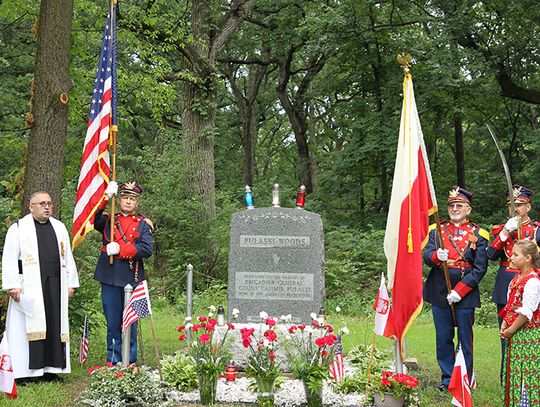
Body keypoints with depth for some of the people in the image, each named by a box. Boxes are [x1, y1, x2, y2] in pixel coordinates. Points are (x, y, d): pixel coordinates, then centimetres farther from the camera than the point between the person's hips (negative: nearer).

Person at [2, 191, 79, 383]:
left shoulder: (59, 227, 16)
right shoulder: (18, 228, 2)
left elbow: (68, 257, 18)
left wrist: (71, 283, 11)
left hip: (55, 286, 5)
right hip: (29, 287, -4)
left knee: (55, 327, 4)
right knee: (26, 327, -4)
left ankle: (50, 369, 11)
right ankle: (22, 372, -1)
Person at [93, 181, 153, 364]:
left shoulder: (143, 224, 6)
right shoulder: (108, 220, 13)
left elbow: (146, 250, -7)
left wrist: (119, 249, -13)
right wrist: (105, 197, -11)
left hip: (132, 278, -1)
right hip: (110, 278, 2)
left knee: (130, 323, 5)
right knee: (112, 322, 6)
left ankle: (130, 362, 14)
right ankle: (113, 362, 14)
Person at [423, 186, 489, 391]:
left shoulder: (478, 234, -1)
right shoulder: (436, 230, 7)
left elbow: (480, 268, -6)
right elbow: (426, 256, -2)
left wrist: (459, 290, -14)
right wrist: (436, 256, -26)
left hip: (465, 293, -2)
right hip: (439, 292, 3)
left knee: (465, 340, 5)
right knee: (443, 339, 10)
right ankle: (447, 378, 22)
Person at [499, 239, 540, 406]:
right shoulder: (517, 278, 10)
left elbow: (526, 312, -20)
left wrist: (511, 330, -15)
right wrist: (505, 324, 3)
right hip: (514, 334, 9)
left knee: (526, 372, -3)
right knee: (513, 369, 15)